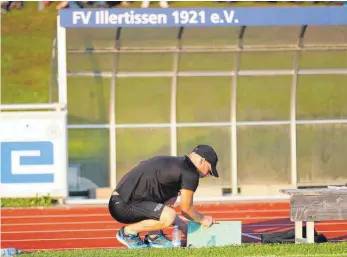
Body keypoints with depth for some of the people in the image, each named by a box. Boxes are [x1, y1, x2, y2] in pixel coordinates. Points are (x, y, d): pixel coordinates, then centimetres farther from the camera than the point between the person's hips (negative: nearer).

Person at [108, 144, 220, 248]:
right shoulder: (190, 173, -9)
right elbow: (186, 208, -2)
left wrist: (183, 226, 30)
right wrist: (203, 220, 16)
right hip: (124, 206, -10)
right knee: (168, 216, -27)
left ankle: (154, 237, 13)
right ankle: (128, 232, -6)